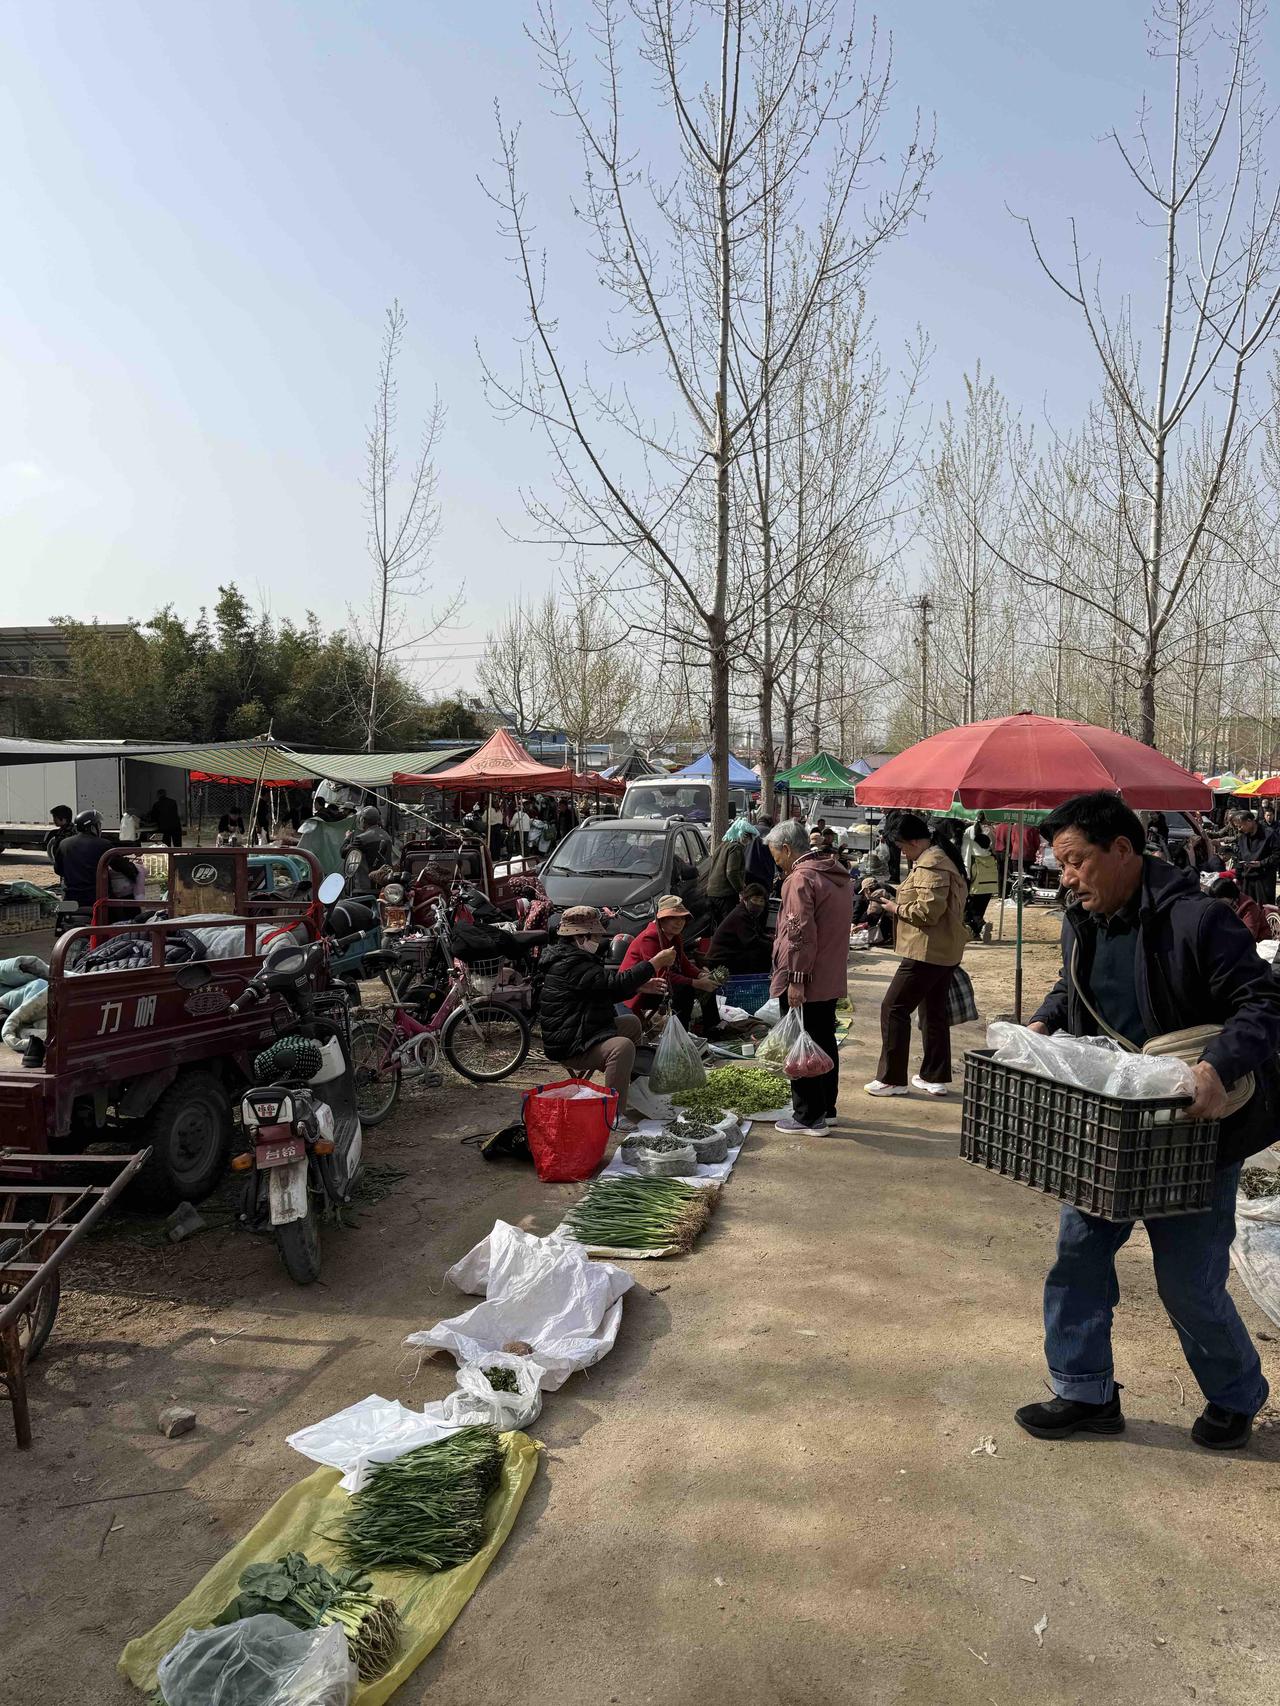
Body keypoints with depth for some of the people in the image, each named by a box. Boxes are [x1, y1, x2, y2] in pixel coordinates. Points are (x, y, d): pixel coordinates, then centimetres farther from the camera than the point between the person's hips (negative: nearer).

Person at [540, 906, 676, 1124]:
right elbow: (614, 983, -30)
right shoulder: (570, 965, -24)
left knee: (632, 1023, 20)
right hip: (569, 1046, -12)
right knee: (623, 1046, -32)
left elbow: (605, 991, 18)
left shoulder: (573, 958, 12)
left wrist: (640, 987, 5)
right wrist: (657, 962, -24)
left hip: (583, 1031, 12)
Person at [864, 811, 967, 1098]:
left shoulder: (930, 866, -18)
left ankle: (891, 1079, -1)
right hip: (945, 950, 11)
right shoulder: (944, 859, 16)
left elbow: (928, 911, -24)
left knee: (893, 1008, -5)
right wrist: (901, 903, 13)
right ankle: (936, 1077, 23)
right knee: (934, 1012, 16)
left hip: (927, 951, -11)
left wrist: (896, 908, -11)